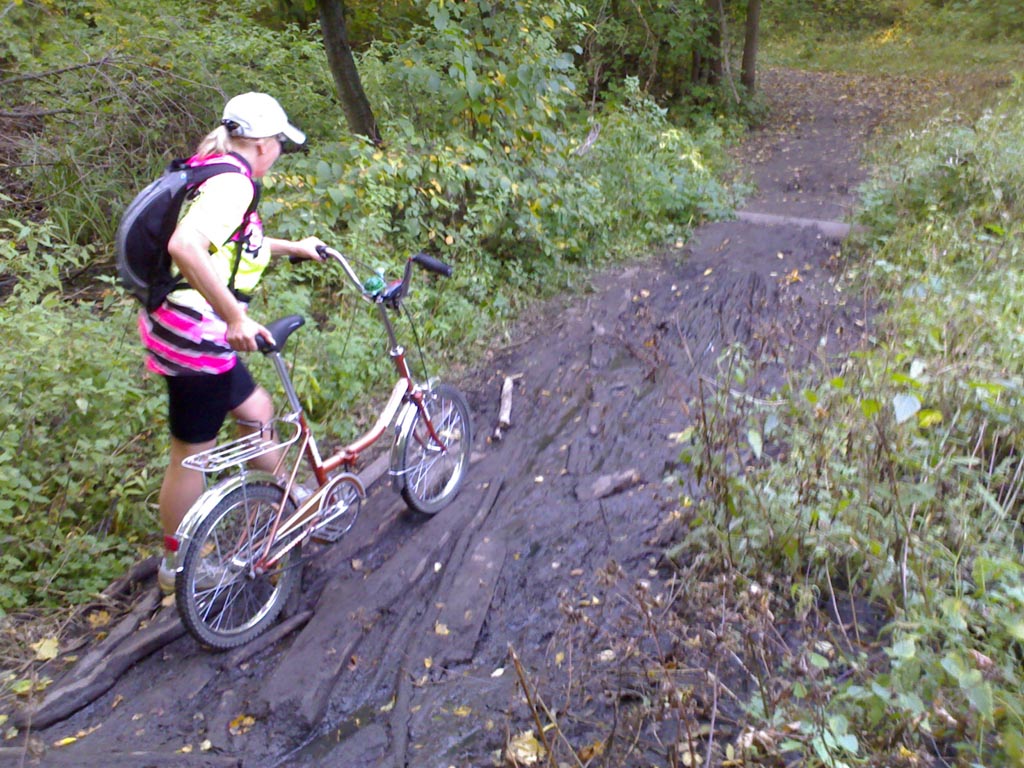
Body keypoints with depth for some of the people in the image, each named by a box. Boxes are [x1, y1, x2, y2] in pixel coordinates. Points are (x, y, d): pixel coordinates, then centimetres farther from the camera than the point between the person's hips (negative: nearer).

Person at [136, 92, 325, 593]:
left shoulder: (216, 172, 12)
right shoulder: (233, 182, -20)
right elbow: (185, 246, -37)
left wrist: (292, 247, 35)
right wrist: (235, 317, -34)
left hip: (188, 329, 10)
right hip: (195, 336, -10)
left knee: (255, 410, 24)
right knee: (192, 454, 6)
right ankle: (177, 568, 25)